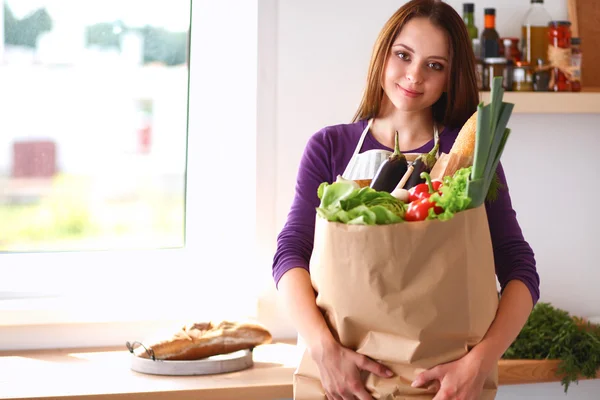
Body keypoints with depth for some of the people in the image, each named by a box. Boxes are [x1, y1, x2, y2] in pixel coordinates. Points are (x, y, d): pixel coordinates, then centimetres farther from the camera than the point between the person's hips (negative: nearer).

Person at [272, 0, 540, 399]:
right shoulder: (330, 147, 1)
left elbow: (519, 269, -9)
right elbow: (291, 253, -7)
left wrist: (478, 364, -24)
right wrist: (324, 347, -23)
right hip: (344, 367, 1)